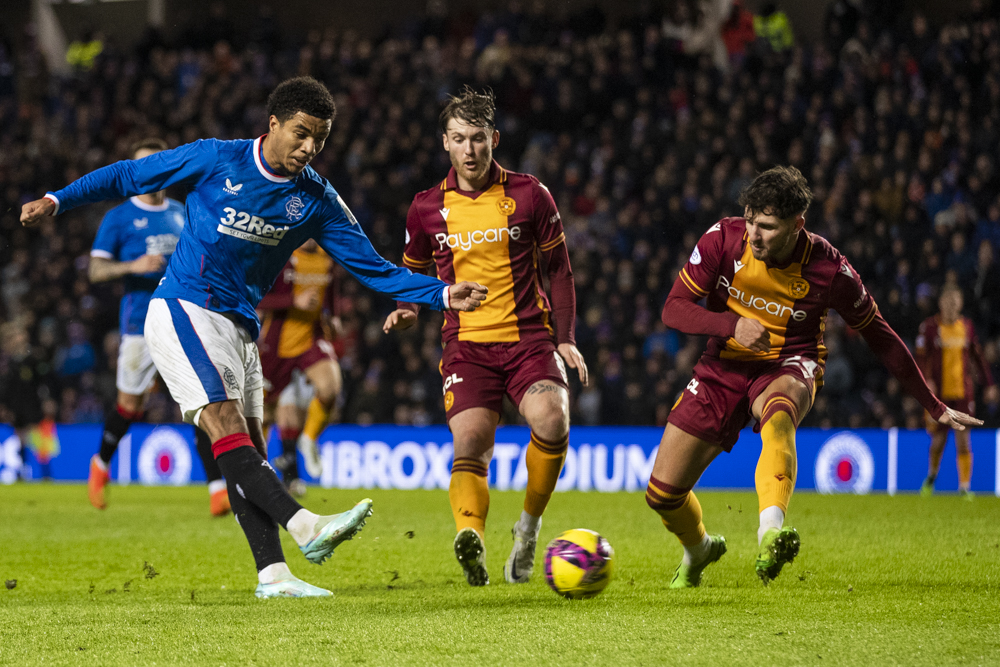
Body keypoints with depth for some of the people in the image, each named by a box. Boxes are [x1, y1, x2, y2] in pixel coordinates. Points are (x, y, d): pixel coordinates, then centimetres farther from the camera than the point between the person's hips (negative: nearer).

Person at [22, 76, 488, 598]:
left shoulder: (316, 200, 3)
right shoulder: (214, 160, -7)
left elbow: (373, 269, 3)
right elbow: (129, 176, 3)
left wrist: (442, 296, -8)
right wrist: (57, 201, -1)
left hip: (239, 327, 6)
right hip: (183, 310, -6)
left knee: (248, 449, 1)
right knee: (228, 427, -22)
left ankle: (272, 575, -2)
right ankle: (305, 527, -36)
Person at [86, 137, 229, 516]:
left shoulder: (181, 214, 14)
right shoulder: (118, 218, 0)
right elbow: (95, 270, -6)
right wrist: (133, 266, -21)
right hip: (141, 324, -3)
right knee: (130, 405, 5)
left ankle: (218, 489, -16)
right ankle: (101, 464, 35)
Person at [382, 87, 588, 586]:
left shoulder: (529, 196, 4)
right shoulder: (427, 209, 8)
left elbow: (558, 269, 11)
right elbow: (414, 272, 22)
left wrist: (565, 338, 2)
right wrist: (408, 310, 0)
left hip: (529, 339, -1)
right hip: (466, 345, 1)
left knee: (551, 422, -27)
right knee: (470, 446, -22)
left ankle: (528, 527, -5)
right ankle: (471, 536, -45)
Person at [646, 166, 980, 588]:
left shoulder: (828, 269, -17)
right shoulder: (724, 239, -14)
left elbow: (879, 337, -3)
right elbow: (673, 309, -10)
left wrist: (936, 409, 2)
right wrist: (733, 324, -30)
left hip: (787, 367, -3)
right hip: (724, 366, 3)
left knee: (778, 413, -42)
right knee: (662, 493, -2)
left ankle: (771, 531, -65)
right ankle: (698, 549, 35)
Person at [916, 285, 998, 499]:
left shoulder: (967, 326, 8)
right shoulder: (929, 327, -1)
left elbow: (978, 357, 16)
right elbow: (921, 357, -4)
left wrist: (989, 384, 13)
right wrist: (926, 380, -20)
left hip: (964, 391, 2)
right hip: (938, 392, -2)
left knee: (963, 440, -6)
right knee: (938, 440, 4)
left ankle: (964, 487, -3)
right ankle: (931, 476, 31)